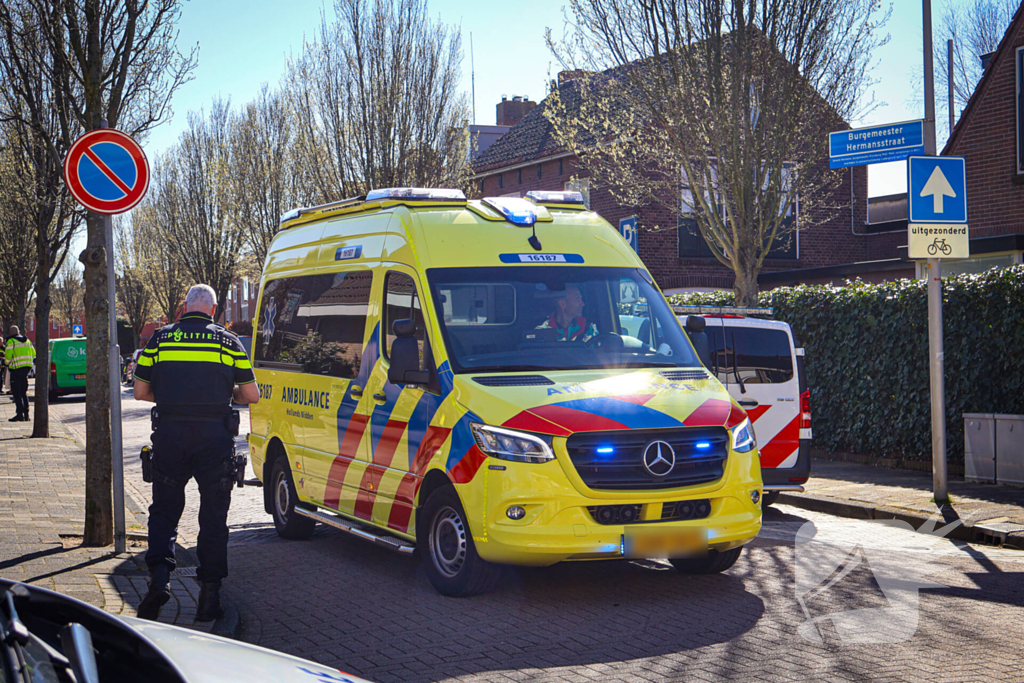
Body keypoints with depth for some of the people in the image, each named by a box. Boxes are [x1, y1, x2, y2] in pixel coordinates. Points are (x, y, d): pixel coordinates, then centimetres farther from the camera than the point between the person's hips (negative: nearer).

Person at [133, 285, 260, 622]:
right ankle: (209, 592, 7)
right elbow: (252, 395, 5)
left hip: (170, 433, 0)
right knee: (213, 515, 8)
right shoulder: (228, 341, 6)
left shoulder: (160, 338, 7)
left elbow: (141, 391, 8)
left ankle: (159, 575, -7)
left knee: (164, 509, 13)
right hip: (214, 436, 0)